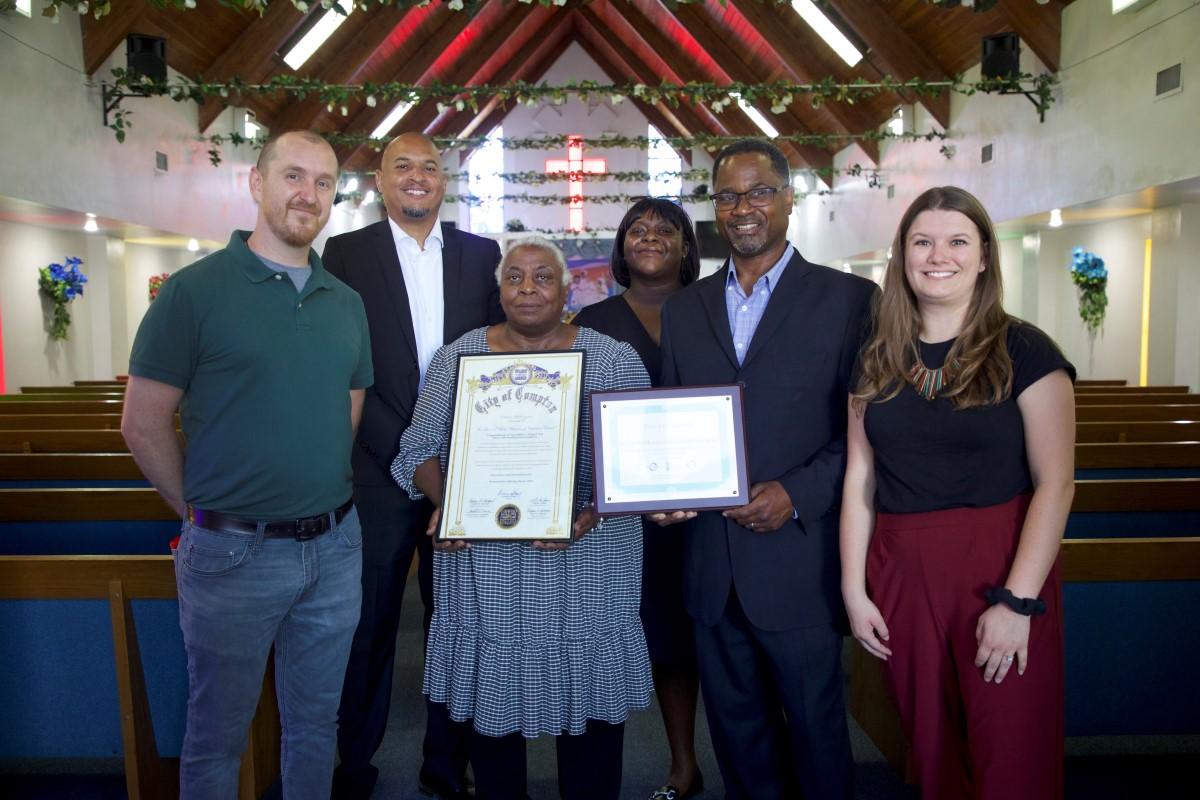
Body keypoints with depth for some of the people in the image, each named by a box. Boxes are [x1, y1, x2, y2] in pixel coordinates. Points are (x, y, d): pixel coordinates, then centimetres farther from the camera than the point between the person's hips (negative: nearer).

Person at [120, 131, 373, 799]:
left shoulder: (347, 303, 6)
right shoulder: (194, 290, -9)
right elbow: (144, 424, -6)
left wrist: (322, 497, 10)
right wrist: (201, 512, -1)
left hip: (336, 544, 4)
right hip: (233, 553, -4)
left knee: (317, 723, 20)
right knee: (219, 736, 15)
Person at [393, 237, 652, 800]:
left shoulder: (615, 360, 1)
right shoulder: (456, 357, 5)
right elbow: (420, 448, 7)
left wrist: (592, 511, -19)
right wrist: (444, 501, -12)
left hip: (587, 569, -1)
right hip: (484, 569, 1)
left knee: (589, 704, 9)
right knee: (490, 703, 12)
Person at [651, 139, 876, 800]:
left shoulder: (848, 298, -3)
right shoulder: (683, 308, 10)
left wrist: (796, 494, -17)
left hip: (798, 561, -4)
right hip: (711, 564, 4)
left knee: (813, 723, 13)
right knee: (734, 725, 19)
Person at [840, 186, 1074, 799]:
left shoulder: (1024, 352, -4)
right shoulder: (877, 360, 6)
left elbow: (1055, 485, -9)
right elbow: (859, 481, 6)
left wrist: (1019, 603, -15)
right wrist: (854, 589, 2)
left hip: (998, 571, -3)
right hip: (900, 574, 4)